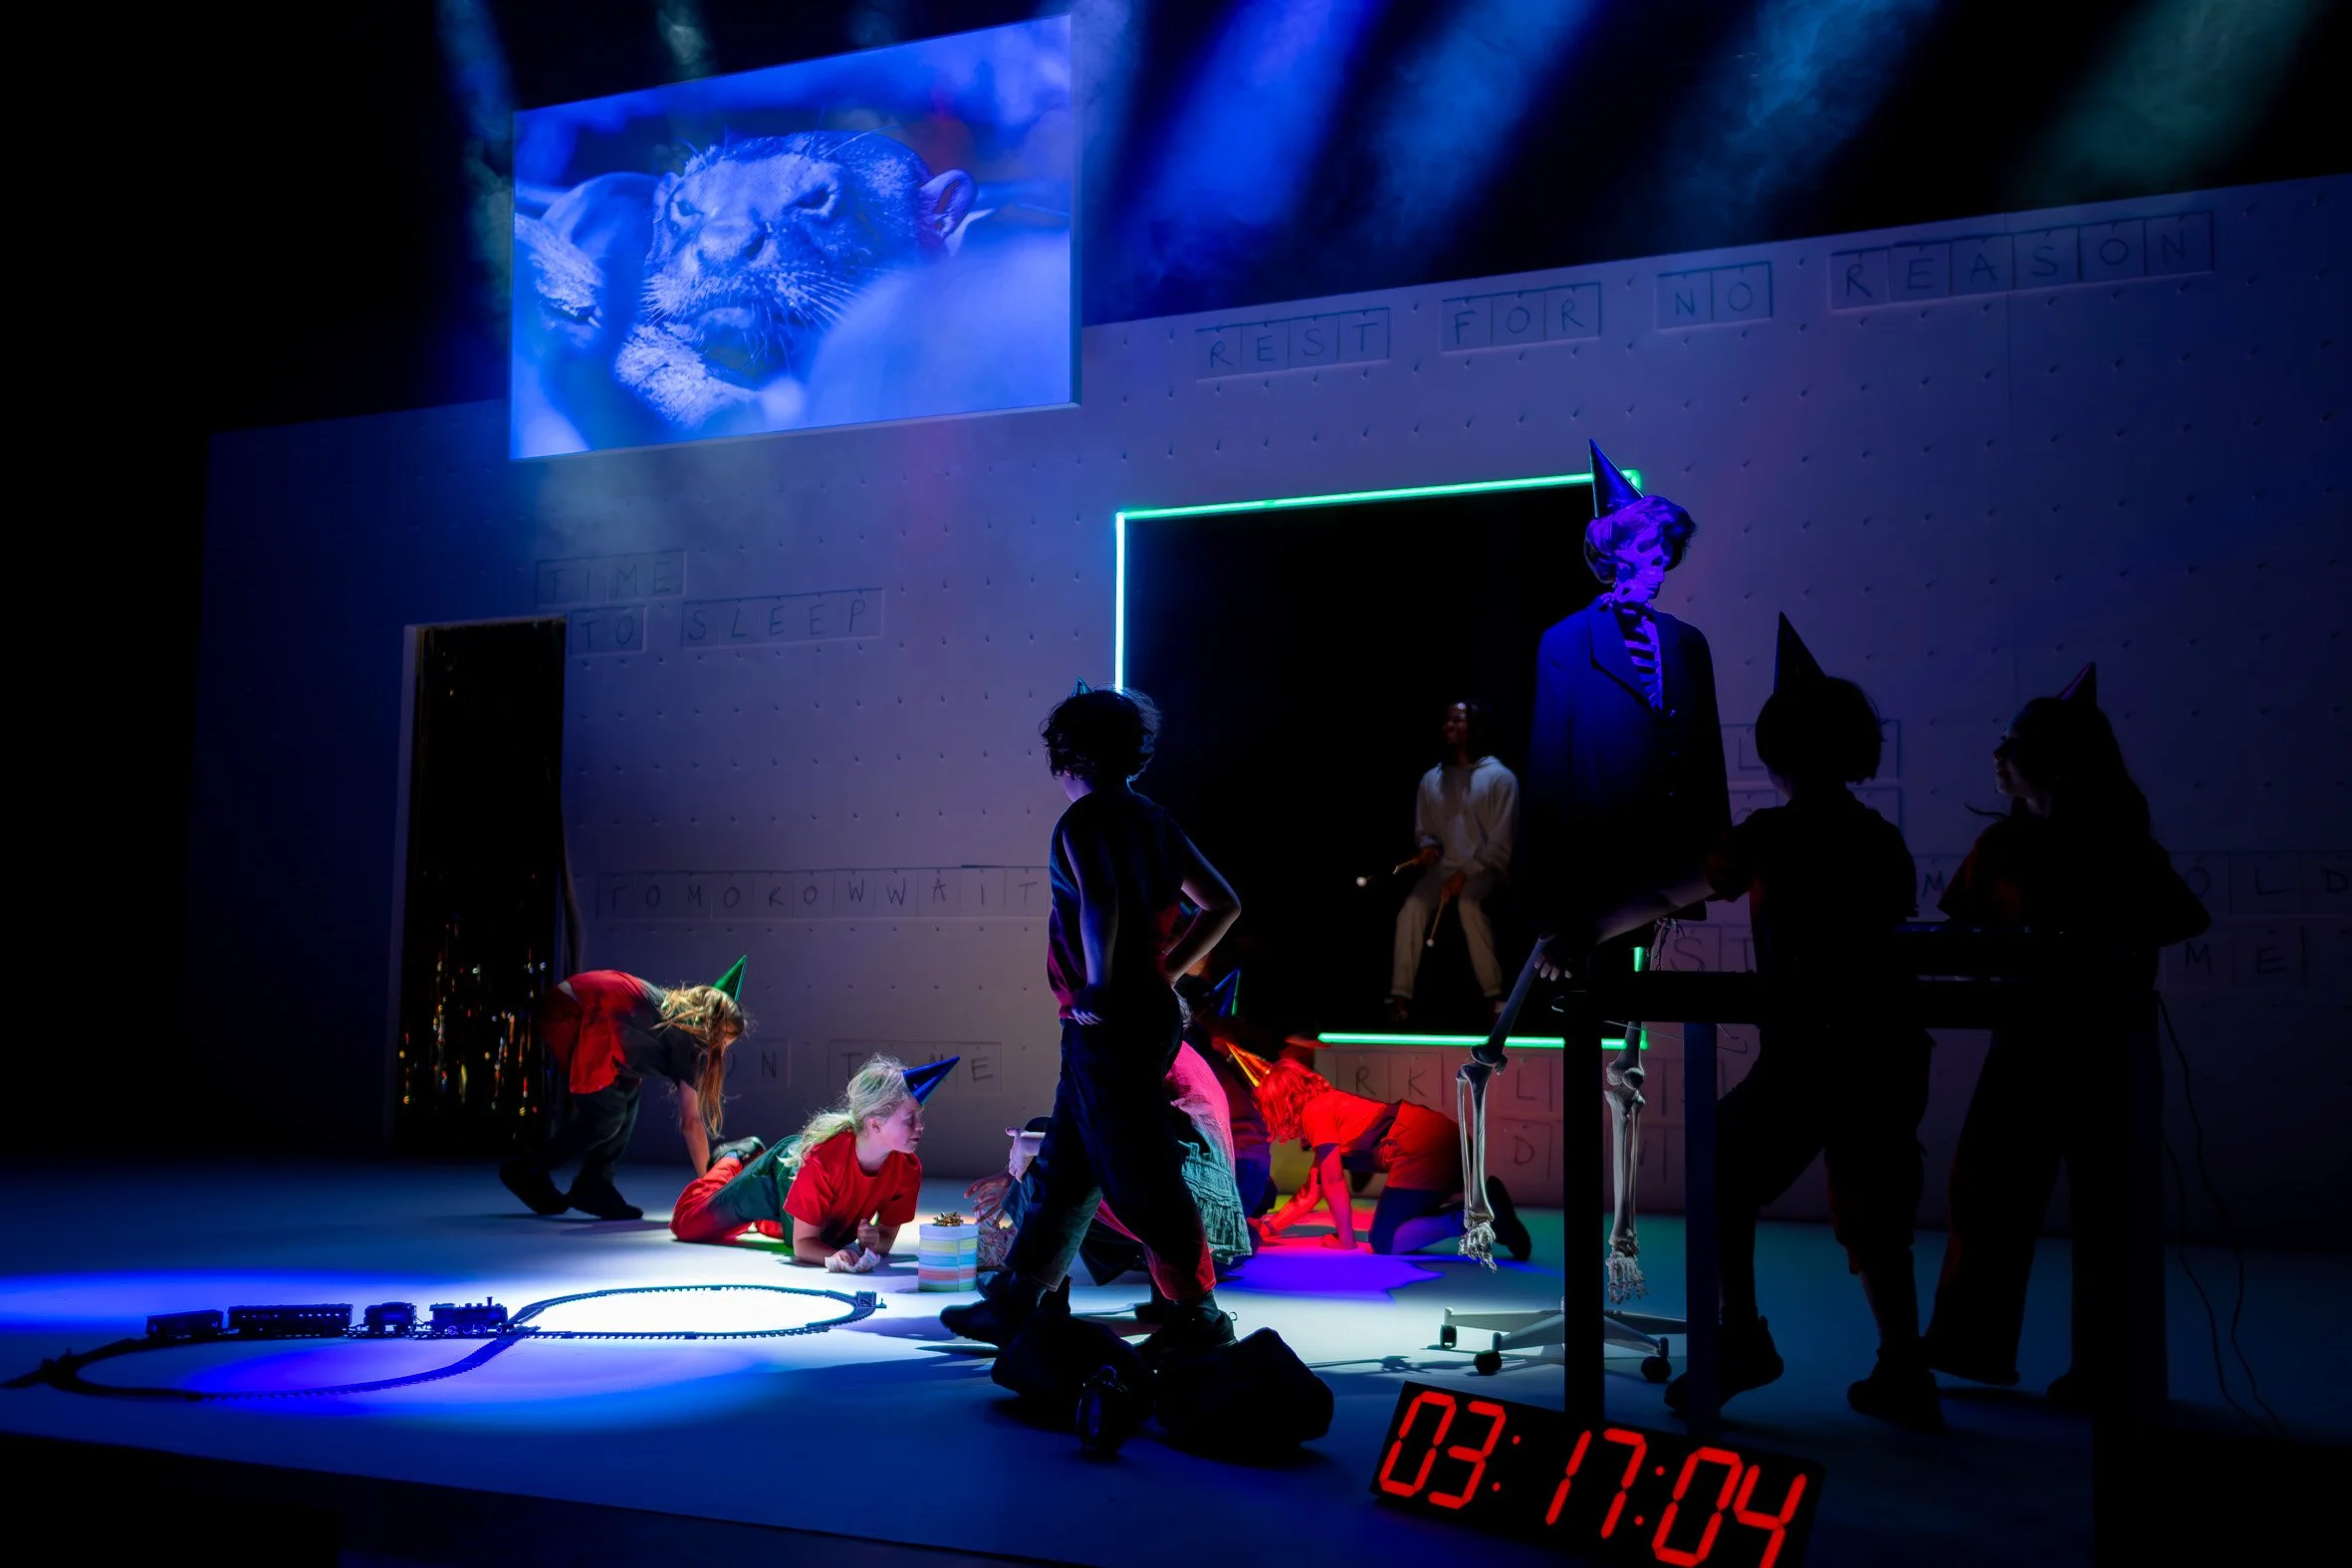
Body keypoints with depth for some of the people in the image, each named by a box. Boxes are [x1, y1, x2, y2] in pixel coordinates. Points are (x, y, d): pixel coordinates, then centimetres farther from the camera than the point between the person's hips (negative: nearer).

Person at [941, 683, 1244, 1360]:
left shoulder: (1082, 822, -10)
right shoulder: (1153, 822, 14)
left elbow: (1101, 903, -28)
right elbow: (1223, 906, 17)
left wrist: (1101, 985, -17)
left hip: (1108, 1025, -9)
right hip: (1148, 1013, 9)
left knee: (1142, 1178, -3)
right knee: (1063, 1170, 15)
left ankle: (1198, 1319, 3)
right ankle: (1013, 1304, 23)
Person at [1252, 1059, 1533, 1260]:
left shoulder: (1314, 1111, -1)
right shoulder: (1328, 1106, 27)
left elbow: (1333, 1181, -4)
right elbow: (1311, 1193, 30)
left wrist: (1346, 1240, 4)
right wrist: (1268, 1227, 28)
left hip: (1424, 1147, -10)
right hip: (1445, 1138, 10)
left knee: (1385, 1242, -4)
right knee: (1402, 1229, 18)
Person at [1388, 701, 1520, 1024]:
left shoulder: (1500, 777, -4)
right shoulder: (1431, 780, 11)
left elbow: (1501, 843, -8)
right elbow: (1423, 831, 18)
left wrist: (1466, 873, -18)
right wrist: (1428, 847, -6)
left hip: (1485, 869, -4)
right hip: (1444, 867, 4)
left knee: (1468, 904, -36)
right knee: (1413, 906, -27)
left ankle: (1495, 995, -28)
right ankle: (1400, 995, -26)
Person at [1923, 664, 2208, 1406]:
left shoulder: (2123, 849, -2)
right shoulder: (2002, 845, 3)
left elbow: (2186, 918, -11)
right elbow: (1961, 931, 3)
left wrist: (2116, 949, -26)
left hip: (2108, 1046, -3)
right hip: (2026, 1040, 3)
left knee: (2104, 1204, 2)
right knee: (1986, 1185, 5)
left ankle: (2105, 1367, 13)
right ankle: (1972, 1345, 17)